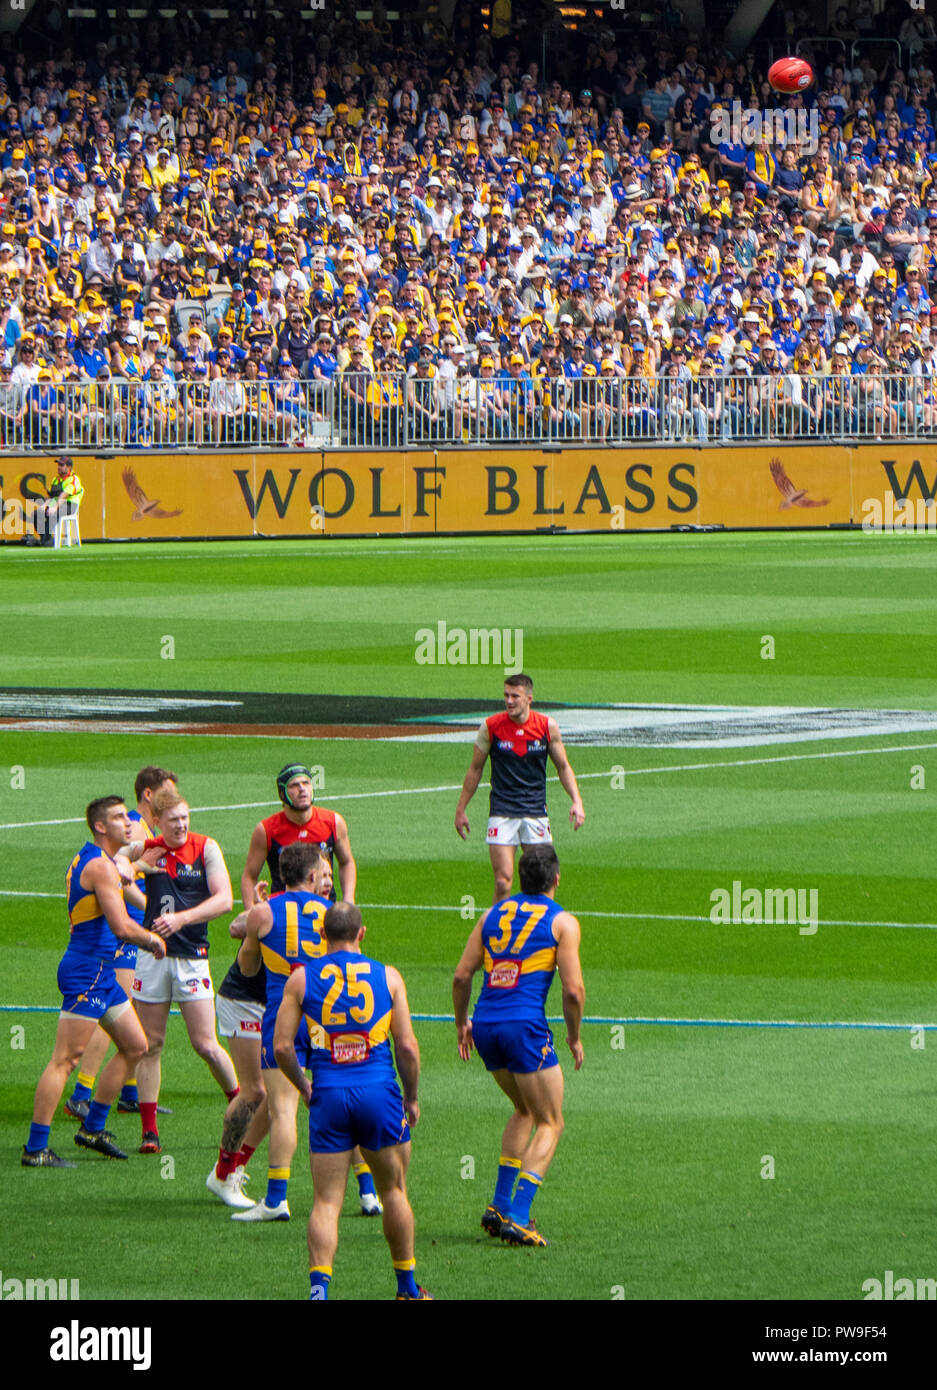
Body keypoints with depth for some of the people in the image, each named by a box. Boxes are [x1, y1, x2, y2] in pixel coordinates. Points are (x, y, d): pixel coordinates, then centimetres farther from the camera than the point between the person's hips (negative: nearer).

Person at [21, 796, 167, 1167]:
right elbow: (122, 927, -22)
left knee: (135, 1046, 15)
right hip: (87, 971, -11)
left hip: (102, 973, 11)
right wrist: (154, 939, -5)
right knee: (65, 1059, -10)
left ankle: (93, 1128, 22)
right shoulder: (100, 866, -16)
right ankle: (35, 1149, -10)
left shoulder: (88, 860, 17)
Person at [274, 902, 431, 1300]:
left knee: (326, 1200, 2)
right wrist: (412, 1098, 12)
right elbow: (407, 1046, -2)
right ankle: (408, 1288, 25)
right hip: (379, 1094, 0)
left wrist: (303, 1087, 15)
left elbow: (281, 1047, -2)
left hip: (328, 1097, 0)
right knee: (393, 1191, 15)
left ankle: (319, 1285, -15)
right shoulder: (387, 977, 2)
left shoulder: (301, 979, 2)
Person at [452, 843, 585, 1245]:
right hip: (525, 1024, -6)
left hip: (484, 1026, 6)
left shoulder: (493, 914, 14)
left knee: (525, 1111, 26)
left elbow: (461, 975, 10)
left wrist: (461, 1022, 23)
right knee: (550, 1124, 4)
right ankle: (518, 1219, -10)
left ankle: (500, 1205, 17)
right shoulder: (562, 922, -1)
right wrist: (574, 1037, 7)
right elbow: (573, 989, -7)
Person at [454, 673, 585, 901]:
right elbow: (475, 769, 8)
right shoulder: (491, 727, -4)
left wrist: (576, 801, -1)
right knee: (503, 881, -11)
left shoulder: (548, 727, -1)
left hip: (536, 812, 2)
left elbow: (563, 767, 12)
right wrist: (461, 809, 10)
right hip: (502, 812, -2)